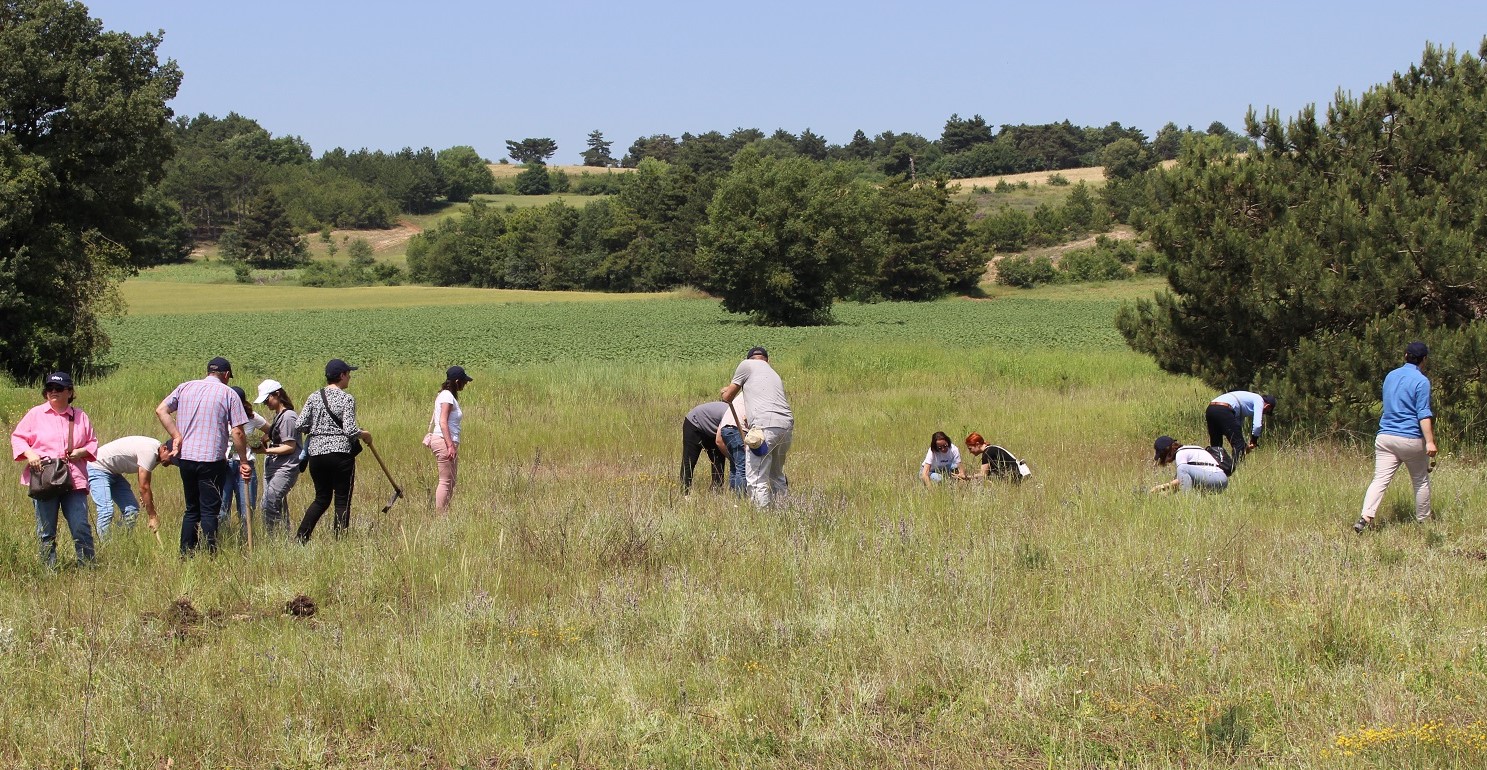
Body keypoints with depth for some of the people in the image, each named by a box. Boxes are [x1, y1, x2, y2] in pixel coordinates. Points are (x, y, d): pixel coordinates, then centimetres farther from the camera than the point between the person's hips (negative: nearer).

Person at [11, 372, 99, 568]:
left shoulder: (80, 417, 10)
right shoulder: (36, 414, 6)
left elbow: (92, 443, 17)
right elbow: (17, 437, 10)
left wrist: (82, 452, -5)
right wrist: (28, 453, -10)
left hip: (74, 480, 0)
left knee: (81, 527, -6)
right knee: (46, 531, 4)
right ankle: (49, 570, 11)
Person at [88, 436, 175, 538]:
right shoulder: (149, 452, -29)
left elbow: (146, 486, 8)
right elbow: (144, 487, -27)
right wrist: (152, 516, -22)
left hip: (113, 472, 10)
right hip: (98, 467, -10)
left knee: (132, 509, 4)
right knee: (106, 510, -23)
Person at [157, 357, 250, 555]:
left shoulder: (185, 388, 9)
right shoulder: (228, 394, -2)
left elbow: (161, 410, 1)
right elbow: (237, 432, -7)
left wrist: (176, 437, 0)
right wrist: (243, 461, 1)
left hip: (186, 457, 4)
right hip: (212, 459, -4)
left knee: (191, 509, 15)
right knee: (209, 511, 1)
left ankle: (186, 555, 14)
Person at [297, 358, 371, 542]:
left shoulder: (314, 397, 5)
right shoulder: (346, 399, -8)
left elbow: (300, 425, 2)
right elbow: (350, 430, -14)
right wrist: (365, 435, 5)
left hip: (316, 452, 5)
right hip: (340, 452, -5)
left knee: (321, 499, 17)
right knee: (342, 501, 4)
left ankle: (300, 537, 6)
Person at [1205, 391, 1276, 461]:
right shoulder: (1259, 400, 9)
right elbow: (1257, 425, -3)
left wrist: (1245, 445, 36)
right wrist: (1254, 442, 11)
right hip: (1223, 411, -9)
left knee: (1215, 445, 19)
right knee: (1239, 445, -5)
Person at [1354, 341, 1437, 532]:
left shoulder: (1390, 377, 13)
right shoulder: (1421, 381, -8)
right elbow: (1423, 414, -15)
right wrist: (1429, 441, -17)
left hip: (1385, 437, 5)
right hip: (1412, 439, -5)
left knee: (1380, 480, -6)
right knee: (1421, 481, 13)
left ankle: (1365, 518, -23)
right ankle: (1423, 522, 22)